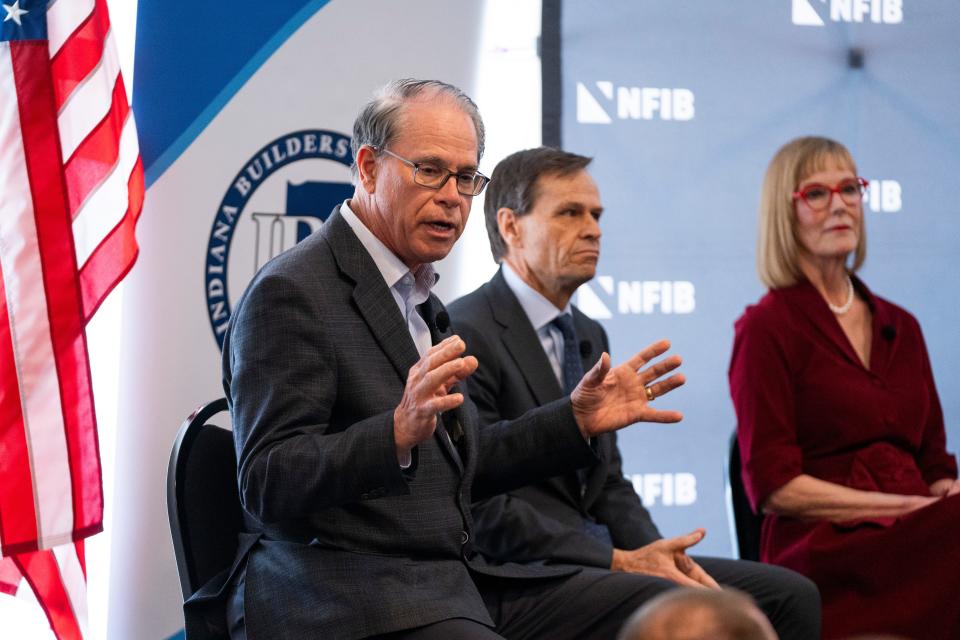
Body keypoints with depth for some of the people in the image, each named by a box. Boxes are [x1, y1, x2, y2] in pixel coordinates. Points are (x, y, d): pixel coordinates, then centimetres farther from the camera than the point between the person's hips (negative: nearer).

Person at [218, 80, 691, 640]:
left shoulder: (416, 294, 20)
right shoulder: (289, 293, -10)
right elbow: (269, 489, -18)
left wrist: (578, 420, 14)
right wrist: (400, 431, -32)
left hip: (454, 582, 9)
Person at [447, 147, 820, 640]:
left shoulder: (589, 335, 19)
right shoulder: (466, 335, -11)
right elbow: (484, 509, -17)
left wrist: (659, 552, -1)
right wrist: (618, 562, -17)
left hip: (595, 556, 9)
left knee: (792, 596, -6)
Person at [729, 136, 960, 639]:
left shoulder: (900, 328, 21)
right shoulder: (767, 328, 2)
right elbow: (773, 487, -6)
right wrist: (911, 507, -12)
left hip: (908, 541, 6)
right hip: (824, 550, -6)